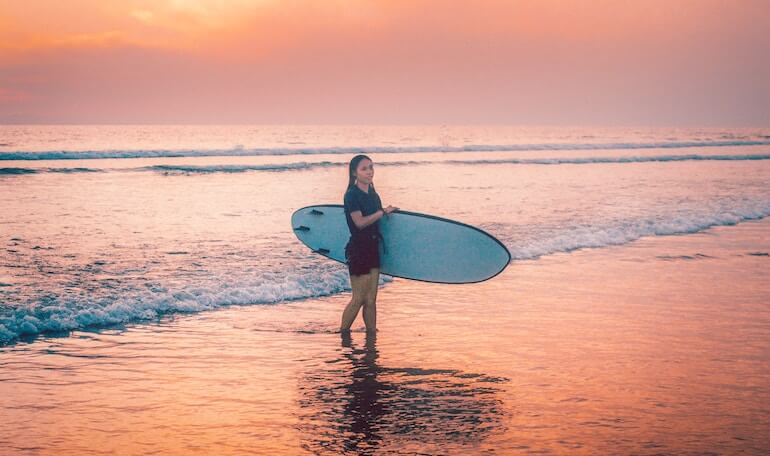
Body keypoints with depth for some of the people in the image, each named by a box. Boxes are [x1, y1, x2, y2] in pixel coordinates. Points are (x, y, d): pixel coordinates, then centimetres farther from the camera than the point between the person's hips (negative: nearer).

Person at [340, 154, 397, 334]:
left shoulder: (373, 195, 12)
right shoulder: (352, 194, -10)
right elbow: (360, 222, -21)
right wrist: (383, 211, -18)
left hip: (373, 248, 7)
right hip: (358, 248, -7)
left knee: (371, 299, 8)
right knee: (358, 299, -4)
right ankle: (342, 335, 7)